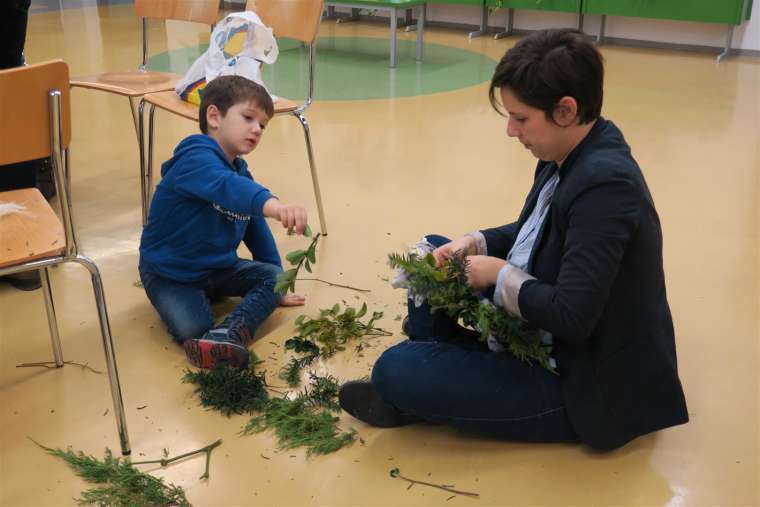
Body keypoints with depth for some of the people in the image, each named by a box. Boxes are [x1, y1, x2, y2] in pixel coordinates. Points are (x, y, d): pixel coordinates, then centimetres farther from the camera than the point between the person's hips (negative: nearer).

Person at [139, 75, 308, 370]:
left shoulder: (241, 173, 6)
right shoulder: (195, 158, -23)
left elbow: (258, 232, 14)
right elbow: (222, 186, -48)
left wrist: (277, 286, 17)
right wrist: (271, 204, -67)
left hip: (218, 268, 8)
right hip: (170, 273, -8)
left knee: (273, 276, -11)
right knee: (192, 328, -29)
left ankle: (230, 334, -31)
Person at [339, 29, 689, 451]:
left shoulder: (605, 186, -30)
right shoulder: (573, 157, -2)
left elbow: (571, 318, -34)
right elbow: (535, 234, 15)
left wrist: (499, 274, -18)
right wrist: (475, 244, -2)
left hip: (584, 382, -10)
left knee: (395, 371, -20)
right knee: (433, 253, 15)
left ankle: (415, 392, 12)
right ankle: (431, 368, 13)